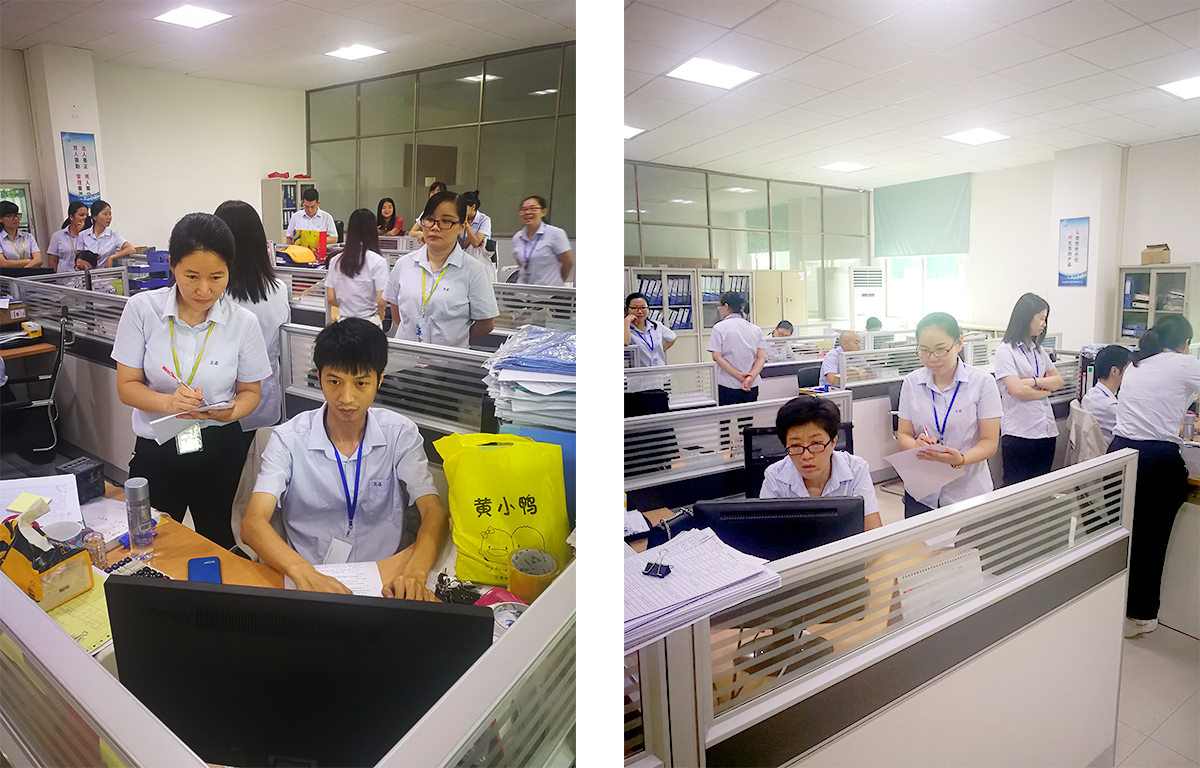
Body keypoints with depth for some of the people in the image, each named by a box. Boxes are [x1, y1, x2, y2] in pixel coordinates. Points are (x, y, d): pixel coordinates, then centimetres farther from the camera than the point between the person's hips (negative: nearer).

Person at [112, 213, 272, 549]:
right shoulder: (142, 309, -10)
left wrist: (229, 411, -22)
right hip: (155, 449, 0)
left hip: (219, 449, 0)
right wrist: (169, 402, -26)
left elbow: (250, 392, 0)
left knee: (214, 538, 20)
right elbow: (127, 386, -5)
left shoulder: (243, 322, -10)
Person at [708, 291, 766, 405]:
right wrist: (751, 377, -11)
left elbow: (717, 356, -12)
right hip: (752, 387, 4)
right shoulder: (755, 328, 9)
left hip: (727, 385, -4)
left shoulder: (719, 328, -4)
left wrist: (738, 375, -13)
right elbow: (762, 357, 0)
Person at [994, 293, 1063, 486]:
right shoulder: (1006, 350, -7)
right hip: (1019, 433, -7)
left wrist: (1034, 381, -8)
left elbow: (1059, 381, 11)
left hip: (1046, 430, 7)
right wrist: (1046, 390, 1)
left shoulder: (1038, 350, 16)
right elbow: (1017, 390, -15)